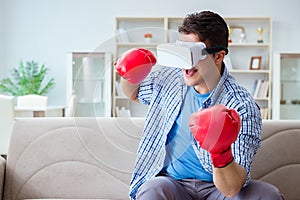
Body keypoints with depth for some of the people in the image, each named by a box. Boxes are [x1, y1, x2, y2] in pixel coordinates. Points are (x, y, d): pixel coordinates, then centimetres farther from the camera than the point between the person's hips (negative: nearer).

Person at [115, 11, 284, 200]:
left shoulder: (242, 107, -19)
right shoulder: (169, 77, 0)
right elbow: (134, 93, 24)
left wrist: (221, 154, -46)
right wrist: (130, 77, 1)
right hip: (169, 182, 2)